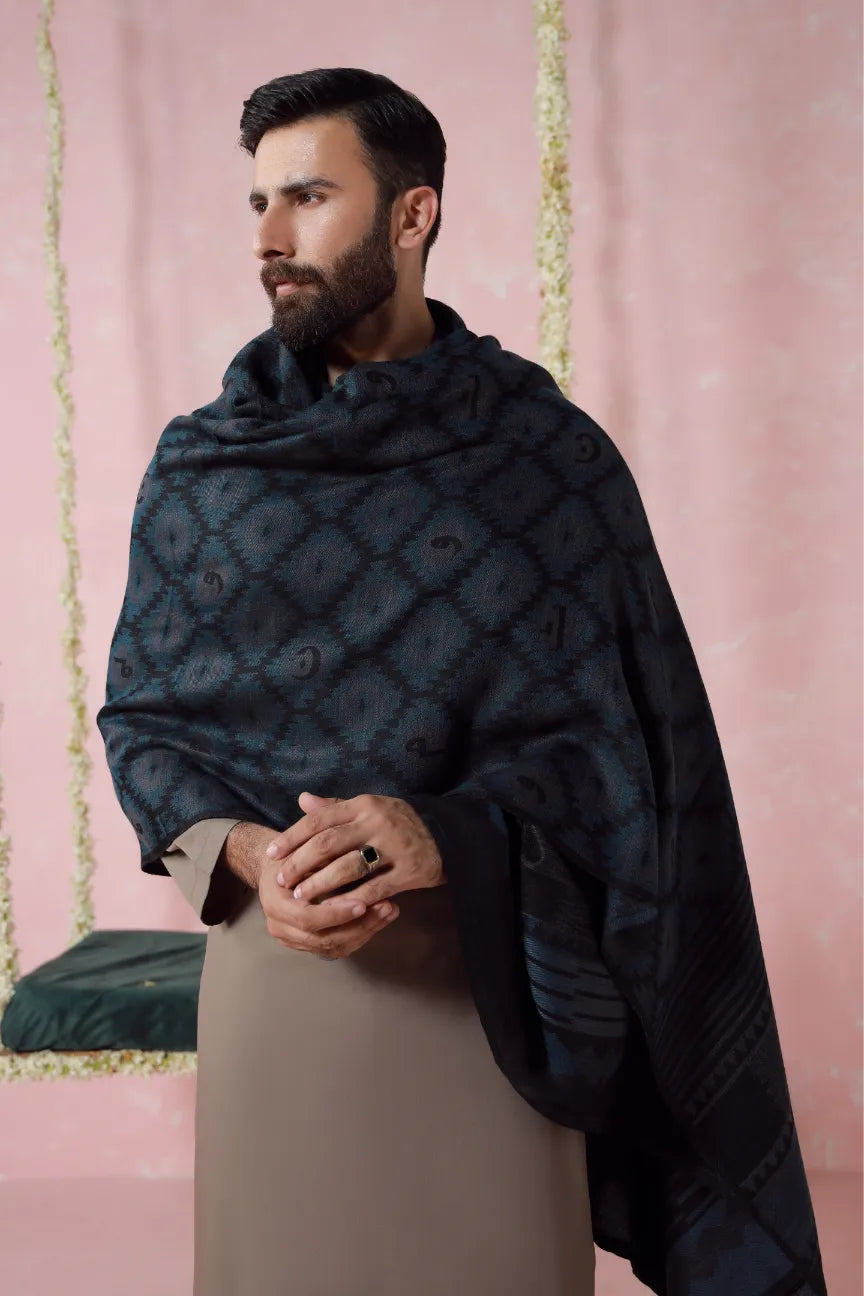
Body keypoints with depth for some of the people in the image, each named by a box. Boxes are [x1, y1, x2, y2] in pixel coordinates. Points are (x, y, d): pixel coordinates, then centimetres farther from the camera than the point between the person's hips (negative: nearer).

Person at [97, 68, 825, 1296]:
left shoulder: (553, 459, -4)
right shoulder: (201, 465, 3)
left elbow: (616, 742, -5)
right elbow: (139, 712, 4)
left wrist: (449, 836, -23)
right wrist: (246, 859, -15)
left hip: (488, 976, -1)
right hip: (271, 963, 2)